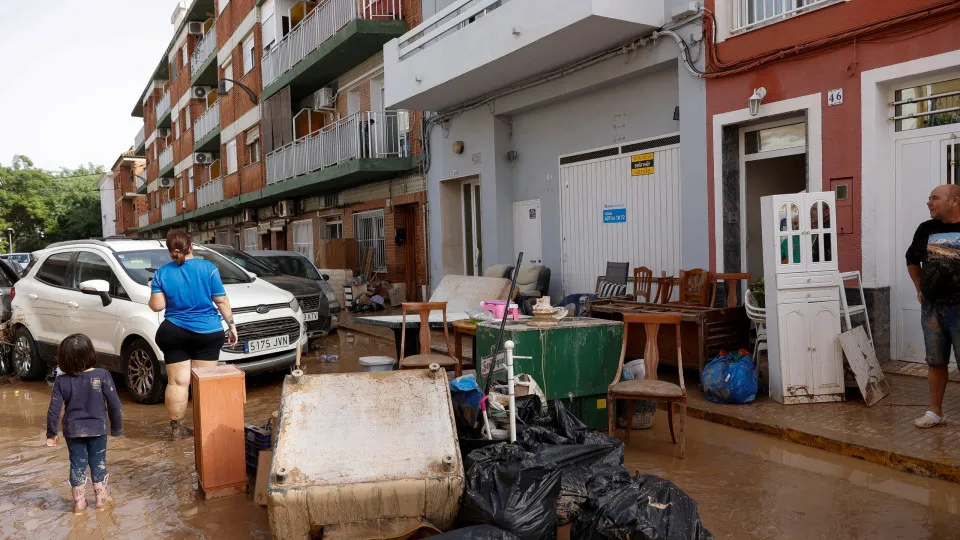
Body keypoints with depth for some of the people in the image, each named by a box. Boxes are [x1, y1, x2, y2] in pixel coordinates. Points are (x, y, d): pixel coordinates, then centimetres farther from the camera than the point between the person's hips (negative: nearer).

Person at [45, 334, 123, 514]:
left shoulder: (62, 381, -9)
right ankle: (102, 499, 22)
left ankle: (79, 503, 20)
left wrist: (51, 433, 7)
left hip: (73, 431, 1)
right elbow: (114, 403, -10)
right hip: (97, 428, -1)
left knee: (77, 465, 13)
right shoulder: (102, 375, -14)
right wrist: (117, 427, 2)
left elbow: (54, 410, -7)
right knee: (98, 463, 13)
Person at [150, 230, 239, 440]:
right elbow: (221, 301, -5)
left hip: (173, 334, 1)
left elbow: (157, 305, -5)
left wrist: (154, 292, 16)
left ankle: (176, 427, 13)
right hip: (207, 333, -1)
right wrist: (231, 325, 4)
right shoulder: (208, 268, -6)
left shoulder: (162, 273, -1)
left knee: (177, 382, 7)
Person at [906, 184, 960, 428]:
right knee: (935, 362, 12)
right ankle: (935, 412, 22)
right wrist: (919, 288, 16)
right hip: (931, 307, 5)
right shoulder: (926, 229, 5)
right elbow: (912, 260, 21)